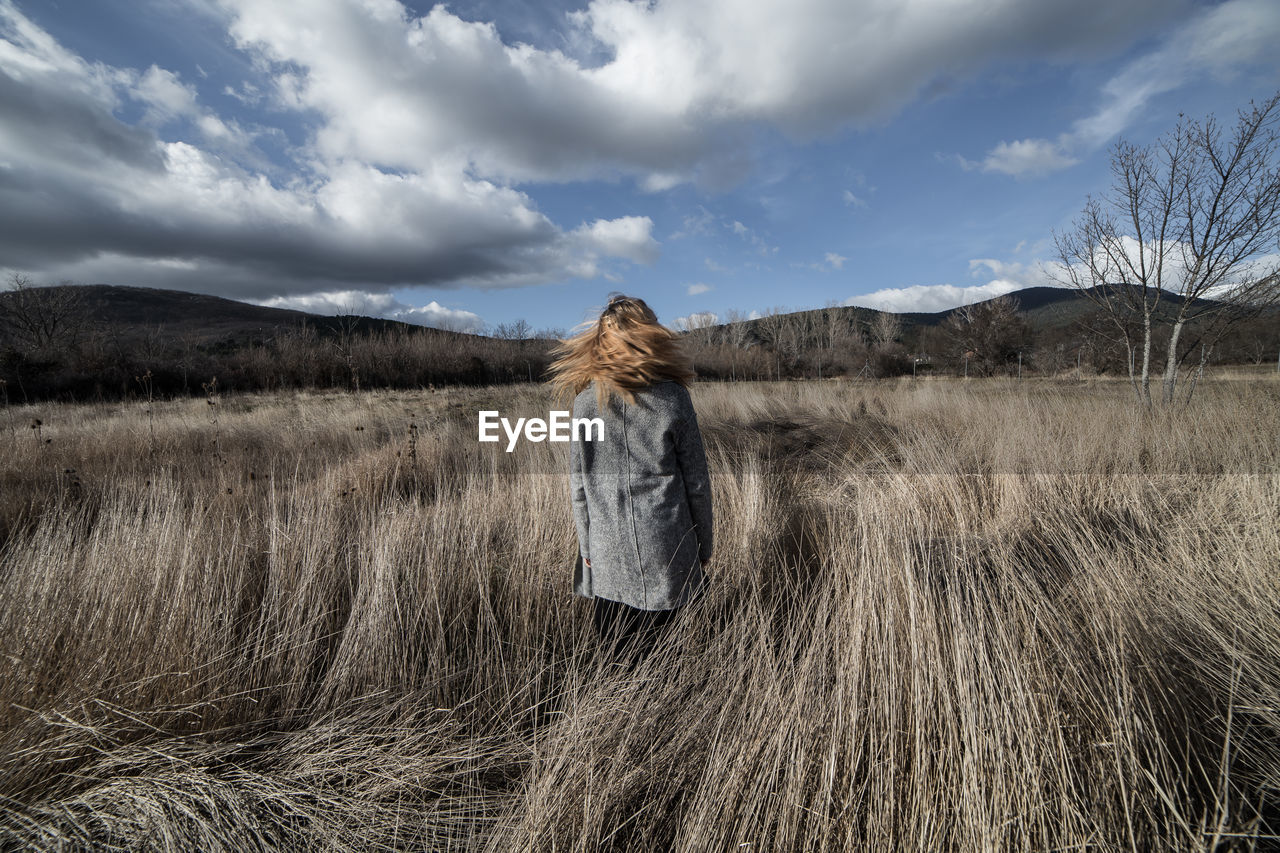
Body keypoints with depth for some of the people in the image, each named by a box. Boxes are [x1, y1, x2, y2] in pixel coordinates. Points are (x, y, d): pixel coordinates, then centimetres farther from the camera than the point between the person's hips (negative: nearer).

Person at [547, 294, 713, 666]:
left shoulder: (586, 401, -5)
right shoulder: (674, 397, -9)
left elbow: (579, 483, -1)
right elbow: (696, 481, -4)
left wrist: (586, 546, 10)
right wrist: (704, 545, 8)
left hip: (608, 554, 1)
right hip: (668, 551, -1)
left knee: (616, 651, 17)